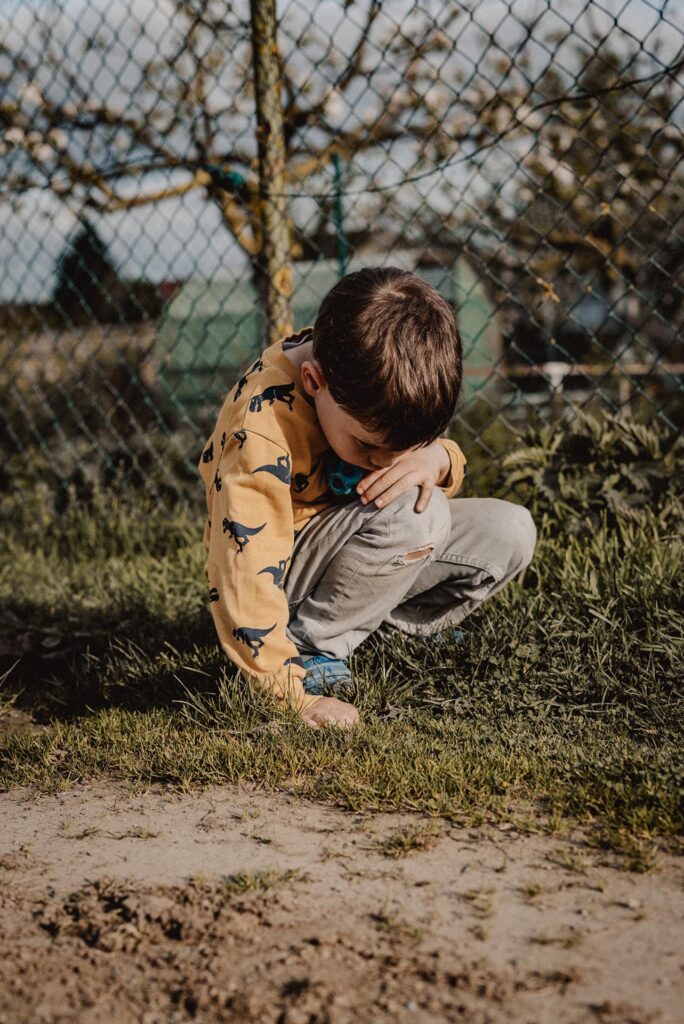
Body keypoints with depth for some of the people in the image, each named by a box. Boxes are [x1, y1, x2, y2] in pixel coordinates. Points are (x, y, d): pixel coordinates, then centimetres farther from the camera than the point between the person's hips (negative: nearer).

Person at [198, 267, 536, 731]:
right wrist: (296, 696, -39)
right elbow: (244, 578, -36)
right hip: (288, 580, -7)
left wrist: (436, 459, -26)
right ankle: (310, 645, -16)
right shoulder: (260, 432, -34)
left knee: (510, 532, -6)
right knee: (413, 516, -32)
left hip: (341, 548, 7)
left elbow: (423, 439, 0)